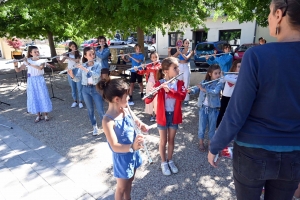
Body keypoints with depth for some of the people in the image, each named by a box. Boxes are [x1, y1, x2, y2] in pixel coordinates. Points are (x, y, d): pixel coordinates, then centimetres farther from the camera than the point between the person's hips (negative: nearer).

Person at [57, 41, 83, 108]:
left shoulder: (78, 53, -1)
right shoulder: (67, 54, 5)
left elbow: (77, 60, -20)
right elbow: (61, 62, 5)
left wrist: (67, 57, -23)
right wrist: (58, 59, -17)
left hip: (77, 70, -2)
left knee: (79, 87, -2)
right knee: (73, 87, 8)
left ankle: (80, 101, 6)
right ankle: (75, 101, 18)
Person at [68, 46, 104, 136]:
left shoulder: (97, 65, -4)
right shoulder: (82, 66, 2)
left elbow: (97, 75, -22)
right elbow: (77, 79, 0)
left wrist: (85, 69, -25)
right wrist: (72, 75, -20)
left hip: (96, 89, -2)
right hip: (86, 89, 3)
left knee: (100, 110, -1)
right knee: (90, 110, 11)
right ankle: (95, 127, 26)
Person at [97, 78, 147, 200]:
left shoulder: (126, 108, -10)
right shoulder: (108, 121, -30)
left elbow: (134, 119, 8)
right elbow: (115, 147, -30)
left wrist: (141, 124, -14)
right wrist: (132, 146, -46)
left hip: (133, 152, 7)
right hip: (122, 157, -7)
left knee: (130, 180, 28)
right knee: (122, 186, 16)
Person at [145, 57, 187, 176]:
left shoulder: (180, 83, -4)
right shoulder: (159, 83, -14)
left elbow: (182, 96, -22)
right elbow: (147, 101, -20)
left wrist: (169, 90, -37)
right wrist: (151, 94, -43)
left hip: (174, 115, 3)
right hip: (163, 116, -3)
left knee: (171, 140, 17)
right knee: (163, 141, 11)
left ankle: (170, 161, 37)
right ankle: (164, 163, 31)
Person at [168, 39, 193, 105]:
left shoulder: (190, 52, 1)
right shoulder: (180, 50, 7)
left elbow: (186, 58, -19)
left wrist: (179, 51, -19)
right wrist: (169, 51, -10)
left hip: (186, 68, -2)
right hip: (179, 68, 2)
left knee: (186, 84, 1)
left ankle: (186, 99, 7)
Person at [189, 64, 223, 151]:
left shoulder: (219, 83, -6)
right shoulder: (204, 82, 3)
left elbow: (215, 92, -23)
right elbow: (196, 89, -2)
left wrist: (203, 89, -27)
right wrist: (190, 90, -23)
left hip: (213, 109, -1)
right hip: (203, 107, 1)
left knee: (212, 127, 11)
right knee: (202, 126, 9)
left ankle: (211, 142, 30)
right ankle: (201, 142, 28)